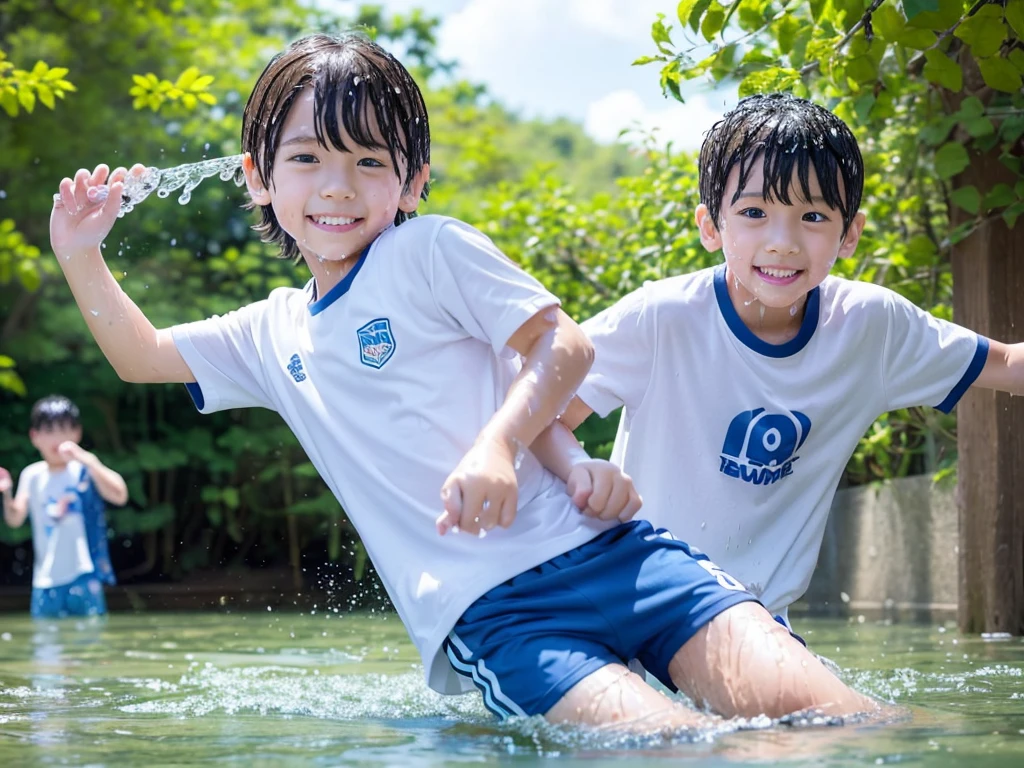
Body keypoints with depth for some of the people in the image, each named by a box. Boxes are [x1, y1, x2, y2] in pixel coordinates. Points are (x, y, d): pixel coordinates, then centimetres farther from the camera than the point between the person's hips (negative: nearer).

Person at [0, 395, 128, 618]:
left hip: (83, 576, -4)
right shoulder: (32, 476, 7)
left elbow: (120, 496, -21)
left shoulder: (85, 471, -6)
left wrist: (87, 459, -28)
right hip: (45, 581, 4)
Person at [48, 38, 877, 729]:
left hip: (591, 544, -2)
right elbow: (145, 356, 35)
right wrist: (80, 256, 20)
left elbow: (564, 345, -2)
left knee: (801, 706, -27)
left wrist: (496, 445, -18)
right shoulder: (272, 334, 23)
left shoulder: (432, 249, 7)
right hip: (481, 615, 2)